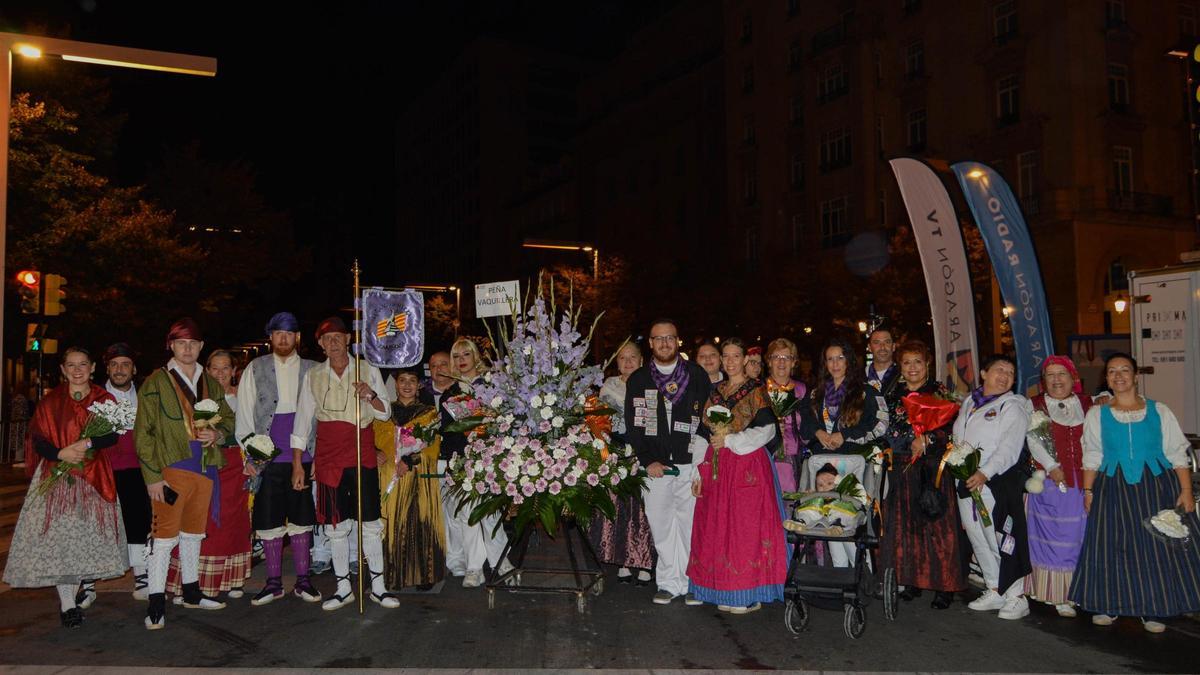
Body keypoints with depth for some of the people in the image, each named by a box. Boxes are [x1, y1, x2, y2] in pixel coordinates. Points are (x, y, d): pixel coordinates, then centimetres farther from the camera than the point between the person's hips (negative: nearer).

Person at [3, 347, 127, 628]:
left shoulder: (104, 399, 7)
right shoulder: (51, 402, 7)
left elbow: (112, 436, -1)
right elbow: (38, 440, 2)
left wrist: (88, 444, -18)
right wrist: (61, 453, -15)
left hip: (93, 477, 1)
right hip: (56, 476, -1)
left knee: (86, 533, 0)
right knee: (58, 534, -7)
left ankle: (73, 595, 14)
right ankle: (67, 604, -3)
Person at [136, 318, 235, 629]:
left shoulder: (211, 384, 14)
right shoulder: (156, 382, -1)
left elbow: (228, 419, 22)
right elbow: (144, 433, -5)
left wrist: (217, 434, -3)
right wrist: (152, 476, -11)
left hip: (205, 469, 5)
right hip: (171, 470, -5)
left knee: (193, 534, 16)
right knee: (165, 536, -6)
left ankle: (192, 592, 29)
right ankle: (156, 604, 2)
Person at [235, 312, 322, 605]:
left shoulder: (311, 370, 8)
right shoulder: (255, 369, 7)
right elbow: (244, 414, 6)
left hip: (302, 458, 0)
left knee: (301, 520, 5)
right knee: (269, 521, 4)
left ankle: (303, 581, 15)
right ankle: (274, 583, 15)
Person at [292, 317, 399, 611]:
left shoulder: (367, 370, 4)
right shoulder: (313, 376, 7)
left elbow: (385, 413, 3)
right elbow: (302, 421, 8)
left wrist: (370, 396, -19)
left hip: (363, 456, -1)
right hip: (328, 458, 1)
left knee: (371, 523, 0)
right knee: (336, 526, 5)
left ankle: (378, 587, 10)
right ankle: (343, 588, 17)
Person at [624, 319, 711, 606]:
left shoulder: (697, 375, 7)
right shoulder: (637, 379, 9)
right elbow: (633, 425, 5)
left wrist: (700, 447, -7)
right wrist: (648, 461, -3)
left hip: (691, 462, -1)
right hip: (654, 464, 1)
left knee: (692, 523, 0)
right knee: (661, 525, 4)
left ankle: (691, 582, 10)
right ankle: (668, 582, 15)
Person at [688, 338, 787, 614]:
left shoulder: (756, 390, -1)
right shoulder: (715, 392, 15)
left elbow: (766, 430, -11)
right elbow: (706, 434, 14)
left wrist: (729, 441, -13)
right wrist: (699, 472, 9)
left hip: (748, 466, -6)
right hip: (717, 467, 6)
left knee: (746, 525, -5)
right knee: (717, 527, 5)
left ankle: (749, 594, 3)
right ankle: (725, 590, 14)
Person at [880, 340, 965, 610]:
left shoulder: (939, 392, 3)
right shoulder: (895, 394, 14)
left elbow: (949, 427, -5)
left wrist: (926, 439, -16)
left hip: (932, 466, -4)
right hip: (901, 467, 4)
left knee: (935, 523, -5)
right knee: (903, 524, 3)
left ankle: (944, 585, 2)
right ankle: (911, 579, 14)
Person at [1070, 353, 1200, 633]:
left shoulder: (1158, 411, 4)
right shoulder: (1097, 414, 5)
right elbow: (1091, 457, 6)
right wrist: (1088, 491, -2)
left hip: (1157, 486, 0)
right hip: (1113, 489, 0)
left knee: (1158, 545, 1)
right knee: (1111, 544, 1)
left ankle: (1153, 610, 15)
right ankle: (1109, 606, 15)